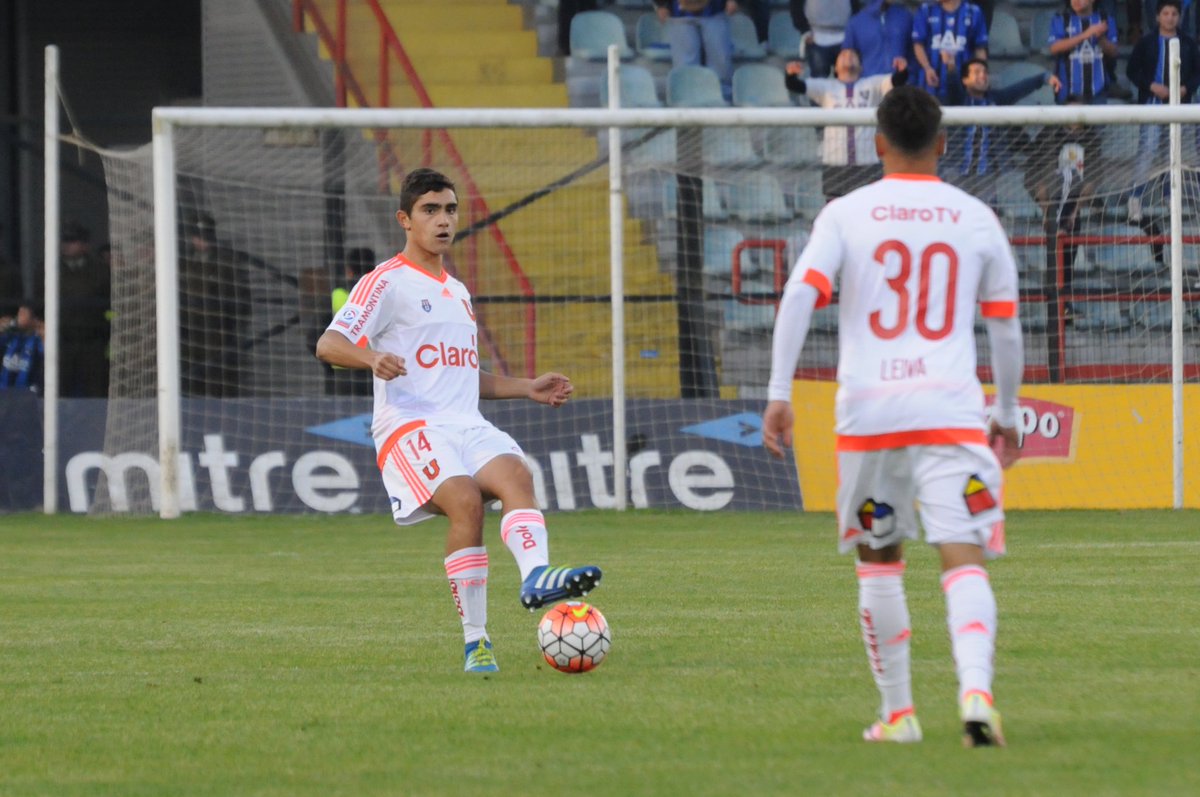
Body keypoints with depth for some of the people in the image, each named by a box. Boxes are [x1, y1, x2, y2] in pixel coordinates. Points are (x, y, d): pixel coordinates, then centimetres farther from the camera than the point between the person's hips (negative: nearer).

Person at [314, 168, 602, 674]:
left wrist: (528, 388, 26)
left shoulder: (457, 292, 28)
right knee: (465, 499, -31)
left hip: (467, 426, 6)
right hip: (409, 425, -6)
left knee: (515, 475, -26)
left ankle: (536, 577, -51)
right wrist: (373, 357, -29)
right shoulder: (388, 282, 3)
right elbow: (329, 344, -8)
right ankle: (475, 641, -28)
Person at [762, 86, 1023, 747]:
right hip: (952, 411, 0)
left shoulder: (846, 214, 4)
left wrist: (778, 393, -6)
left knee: (879, 561, 17)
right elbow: (1005, 326, 14)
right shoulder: (976, 219, 8)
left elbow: (799, 297, -7)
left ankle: (897, 712, 19)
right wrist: (1007, 413, 25)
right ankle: (975, 689, -31)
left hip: (868, 412, 0)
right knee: (964, 561, -7)